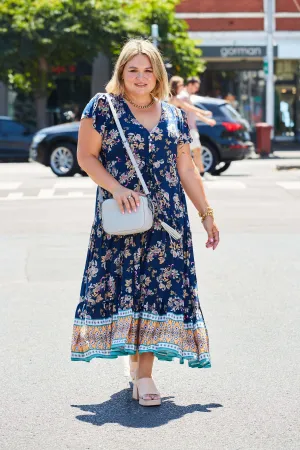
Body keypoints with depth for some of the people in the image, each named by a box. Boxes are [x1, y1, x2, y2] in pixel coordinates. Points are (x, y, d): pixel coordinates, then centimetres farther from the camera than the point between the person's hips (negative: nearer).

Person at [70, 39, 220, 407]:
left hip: (167, 218, 3)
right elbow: (86, 156, -1)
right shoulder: (103, 106, 1)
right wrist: (116, 188, -14)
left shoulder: (173, 116, 13)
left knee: (159, 287, -4)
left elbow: (186, 169, 16)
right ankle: (139, 366, 6)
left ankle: (143, 370, -1)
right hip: (120, 217, -3)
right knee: (122, 283, -6)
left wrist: (206, 214, 14)